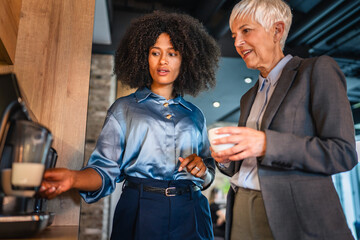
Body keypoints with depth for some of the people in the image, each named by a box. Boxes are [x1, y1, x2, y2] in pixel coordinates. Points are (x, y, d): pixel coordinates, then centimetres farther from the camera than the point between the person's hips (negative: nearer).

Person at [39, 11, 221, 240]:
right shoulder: (124, 108, 6)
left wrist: (203, 168, -4)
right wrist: (75, 178, -21)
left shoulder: (195, 115, 13)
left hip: (190, 215, 3)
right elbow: (106, 170, -2)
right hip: (139, 212, -2)